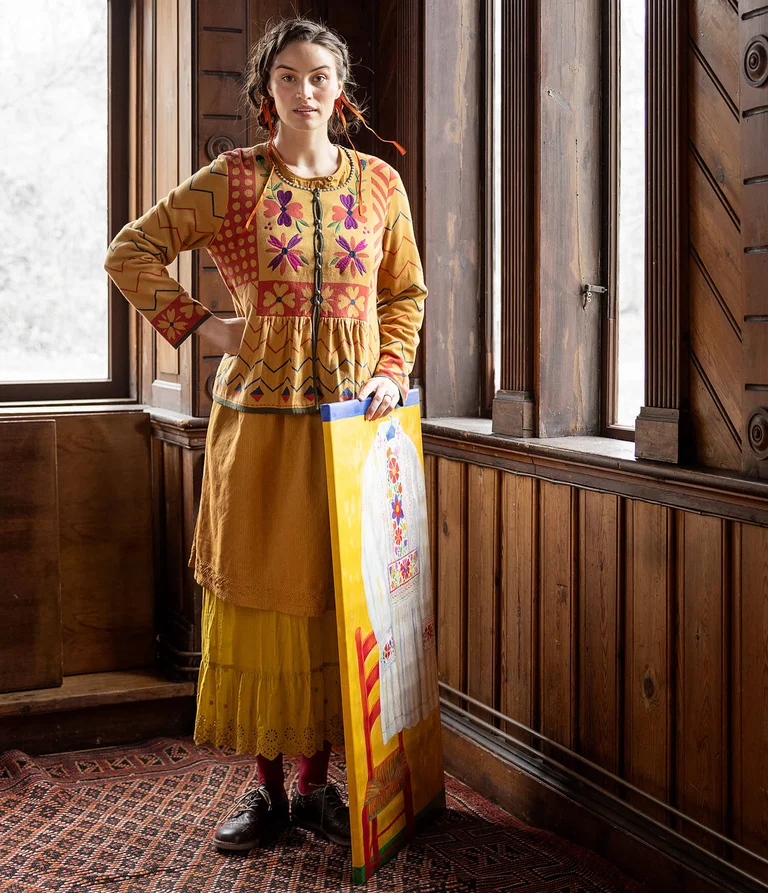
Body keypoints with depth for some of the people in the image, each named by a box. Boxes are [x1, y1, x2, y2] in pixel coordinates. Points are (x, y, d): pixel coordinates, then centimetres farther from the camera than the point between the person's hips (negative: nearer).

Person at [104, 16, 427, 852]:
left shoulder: (379, 182, 8)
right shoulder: (233, 180, 1)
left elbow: (406, 292, 15)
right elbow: (130, 251, 3)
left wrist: (392, 371, 0)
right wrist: (199, 325, -4)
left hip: (351, 407, 2)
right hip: (259, 407, -1)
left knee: (334, 592, 4)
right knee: (256, 588, 2)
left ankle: (316, 778, 17)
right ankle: (266, 783, 14)